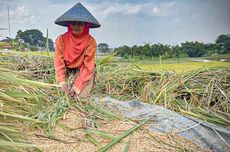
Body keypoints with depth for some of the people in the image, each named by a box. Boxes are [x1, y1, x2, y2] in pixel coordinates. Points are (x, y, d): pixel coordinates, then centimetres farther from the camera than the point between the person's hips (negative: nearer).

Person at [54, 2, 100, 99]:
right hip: (68, 70, 2)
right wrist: (62, 82, -20)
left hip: (83, 71, -2)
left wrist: (77, 86, -21)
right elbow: (59, 62, -10)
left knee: (81, 95, -15)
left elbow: (88, 66, -18)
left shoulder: (91, 41, -19)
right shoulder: (61, 40, -14)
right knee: (65, 92, -11)